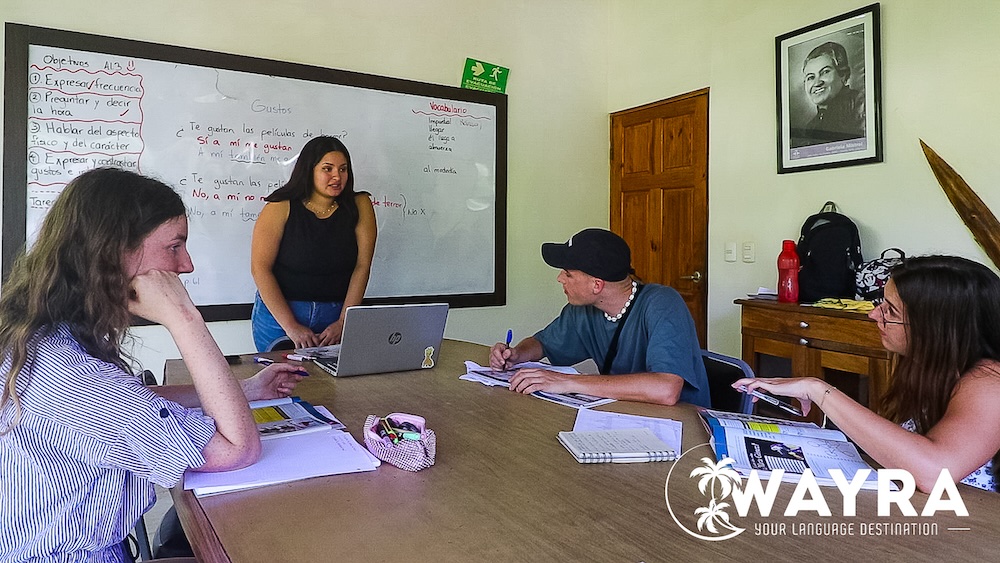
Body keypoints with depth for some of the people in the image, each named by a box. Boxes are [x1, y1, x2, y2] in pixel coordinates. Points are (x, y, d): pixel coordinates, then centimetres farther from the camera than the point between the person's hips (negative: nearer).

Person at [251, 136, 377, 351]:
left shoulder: (359, 206, -1)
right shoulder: (280, 208, -6)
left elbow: (362, 266, -4)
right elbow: (260, 268, -9)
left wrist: (343, 322, -11)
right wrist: (291, 326, -15)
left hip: (336, 315, 1)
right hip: (280, 312, -1)